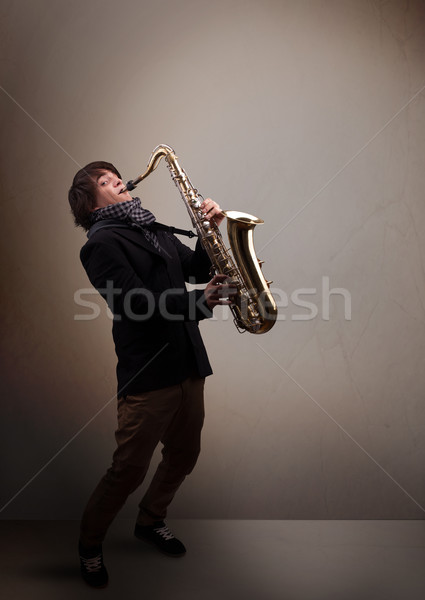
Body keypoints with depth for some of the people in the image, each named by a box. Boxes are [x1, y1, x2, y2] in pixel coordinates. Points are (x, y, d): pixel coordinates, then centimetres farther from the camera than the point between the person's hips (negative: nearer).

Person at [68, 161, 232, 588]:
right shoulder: (102, 243, -7)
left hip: (188, 365, 8)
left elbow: (198, 268, 18)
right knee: (130, 468, 1)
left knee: (184, 456, 17)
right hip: (147, 373, -8)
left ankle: (149, 522, 42)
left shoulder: (154, 231, 18)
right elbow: (136, 303, -19)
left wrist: (210, 230, 2)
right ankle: (89, 544, 26)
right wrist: (199, 301, -26)